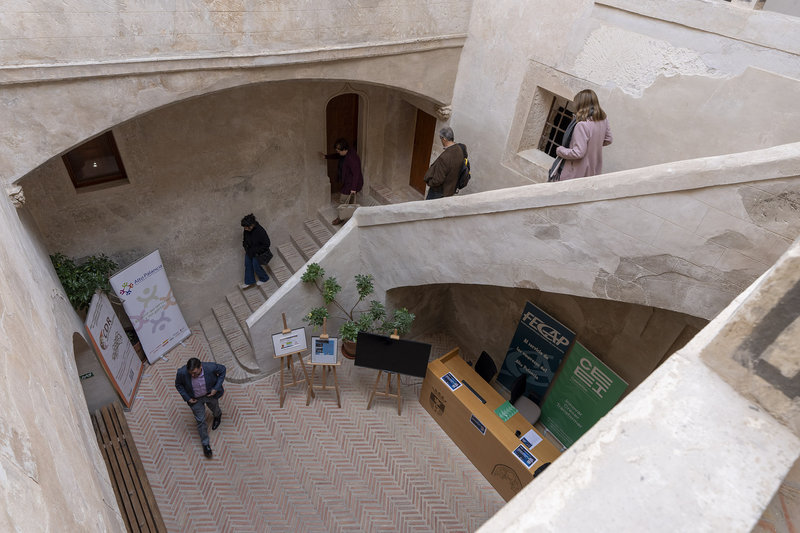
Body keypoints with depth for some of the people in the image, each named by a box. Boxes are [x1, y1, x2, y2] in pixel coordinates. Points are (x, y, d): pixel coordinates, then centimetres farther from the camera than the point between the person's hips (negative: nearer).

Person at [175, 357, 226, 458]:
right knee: (201, 421, 10)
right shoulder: (182, 372, -33)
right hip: (195, 399, 0)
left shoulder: (210, 368, -37)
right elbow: (178, 384, -10)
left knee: (214, 408, 29)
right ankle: (205, 443, 34)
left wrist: (216, 388, -18)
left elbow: (222, 369, -15)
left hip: (210, 394, 0)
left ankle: (217, 416, 67)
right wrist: (187, 398, -15)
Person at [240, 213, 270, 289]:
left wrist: (257, 252, -22)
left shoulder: (260, 232, -35)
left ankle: (264, 279, 38)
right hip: (249, 251, 7)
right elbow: (245, 238, 9)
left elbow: (266, 244, -25)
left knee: (256, 266, 10)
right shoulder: (246, 230, -15)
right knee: (247, 265, 17)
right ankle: (249, 282, 37)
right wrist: (245, 247, 5)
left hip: (258, 253, -7)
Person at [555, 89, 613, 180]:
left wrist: (560, 150, -14)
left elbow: (578, 153, -28)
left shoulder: (582, 125, -27)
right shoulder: (603, 119, -2)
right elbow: (608, 140, 12)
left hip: (577, 174, -7)